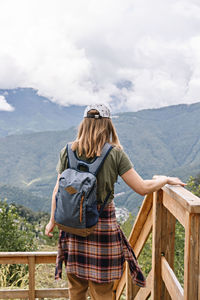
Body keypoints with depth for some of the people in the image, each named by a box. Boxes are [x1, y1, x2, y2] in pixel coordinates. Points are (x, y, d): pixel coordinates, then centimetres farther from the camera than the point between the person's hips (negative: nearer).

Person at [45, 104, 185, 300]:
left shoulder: (68, 151, 0)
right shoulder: (114, 153, -7)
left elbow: (58, 190, 3)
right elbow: (142, 188, -7)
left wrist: (53, 221, 16)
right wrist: (166, 179, 11)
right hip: (103, 223, -3)